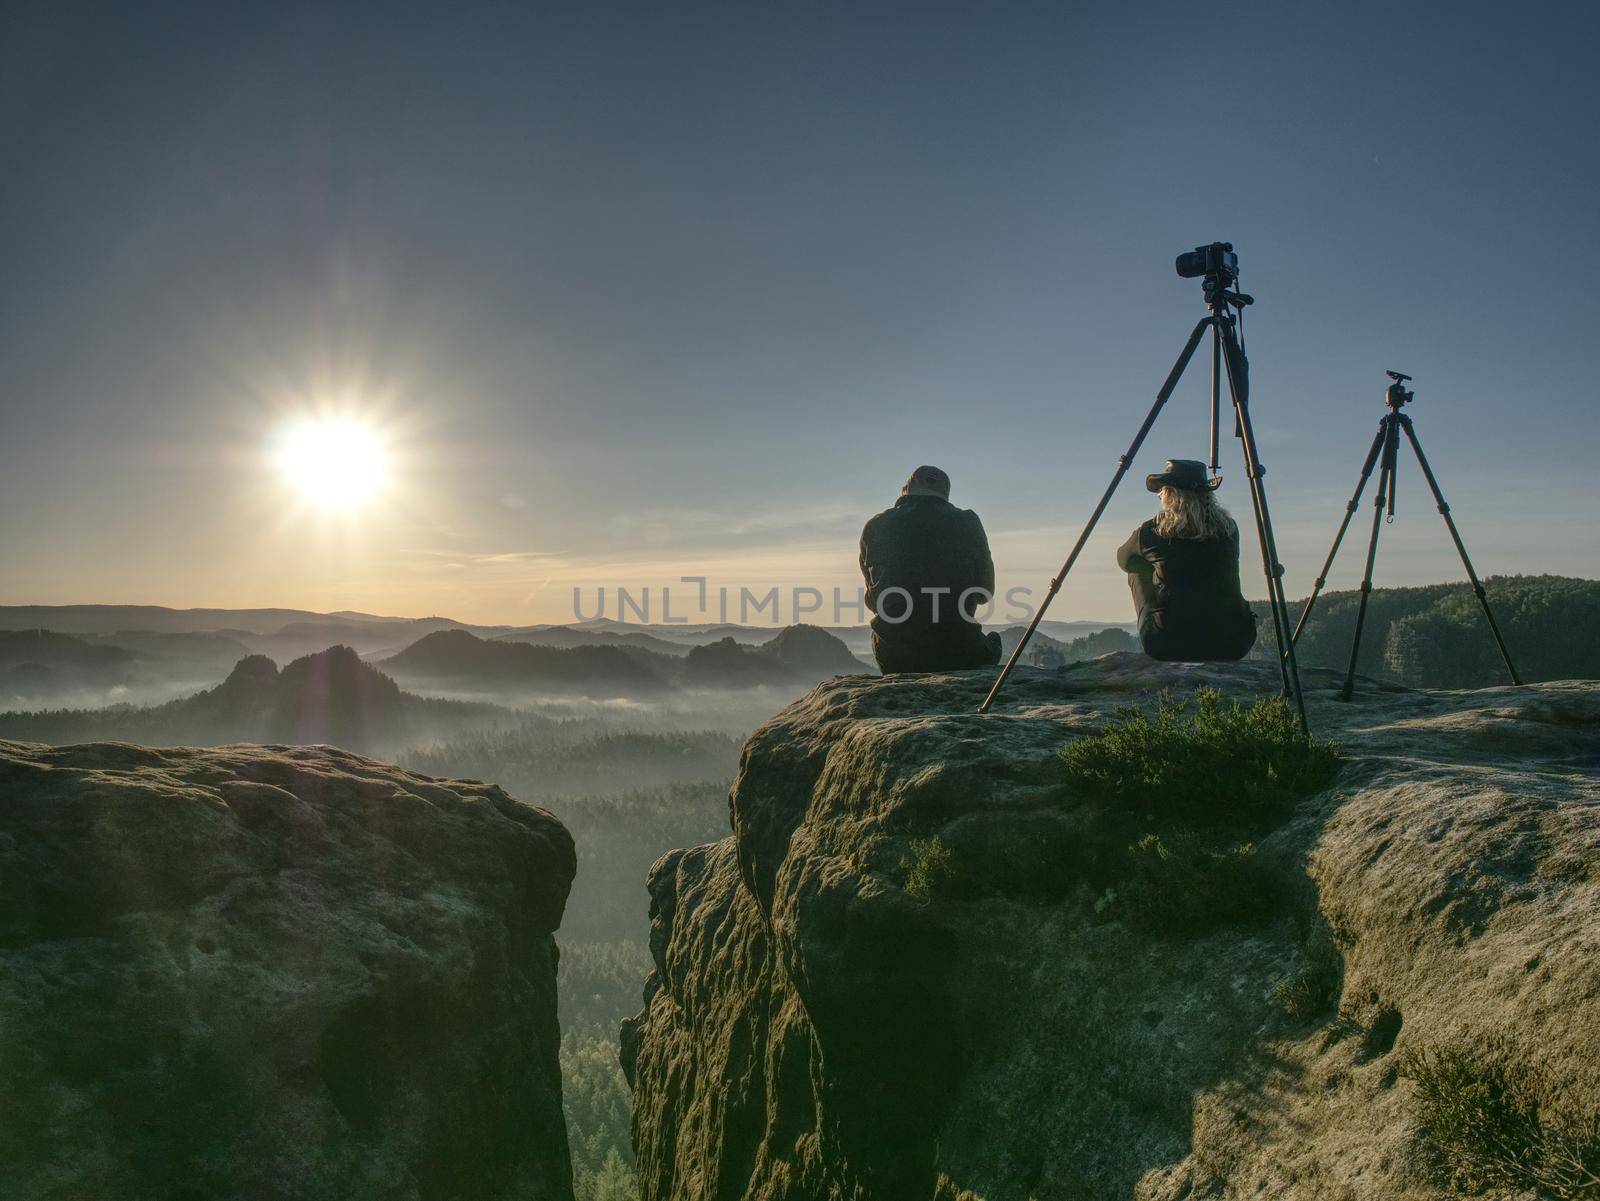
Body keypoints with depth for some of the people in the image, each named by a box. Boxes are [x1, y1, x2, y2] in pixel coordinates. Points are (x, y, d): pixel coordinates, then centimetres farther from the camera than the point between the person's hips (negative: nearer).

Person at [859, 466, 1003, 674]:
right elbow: (985, 592, 8)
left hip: (894, 659, 1)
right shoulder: (967, 523, -1)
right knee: (991, 643, 30)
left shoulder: (875, 528, 2)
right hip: (957, 655, -1)